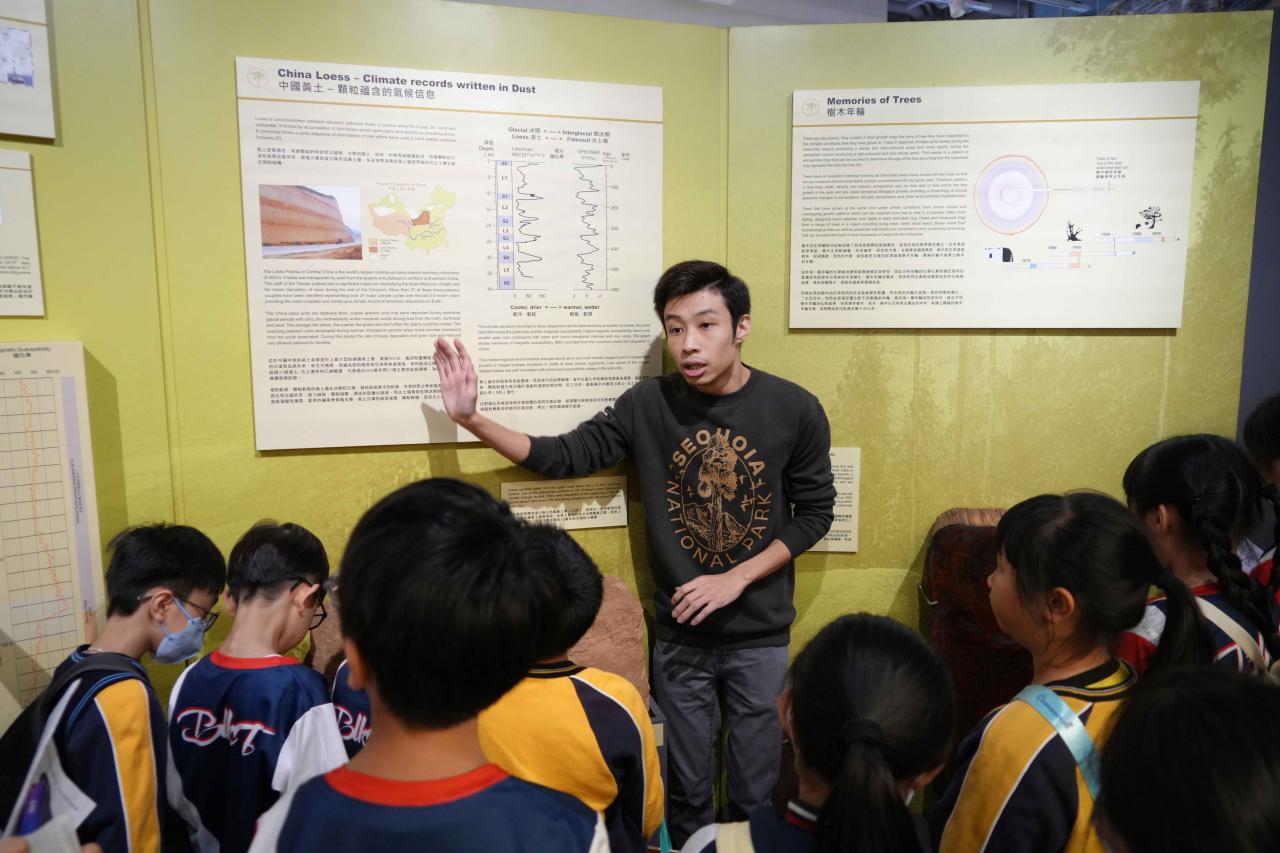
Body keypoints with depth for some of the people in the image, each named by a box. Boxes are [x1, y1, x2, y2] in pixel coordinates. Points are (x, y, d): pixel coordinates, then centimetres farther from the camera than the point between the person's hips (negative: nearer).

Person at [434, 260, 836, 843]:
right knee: (686, 788, 17)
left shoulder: (795, 410, -11)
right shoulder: (649, 405, -9)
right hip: (679, 635, 1)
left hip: (762, 636, 0)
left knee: (755, 791, 15)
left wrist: (735, 580, -13)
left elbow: (814, 513, -4)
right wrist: (471, 418, -17)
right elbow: (564, 456, -6)